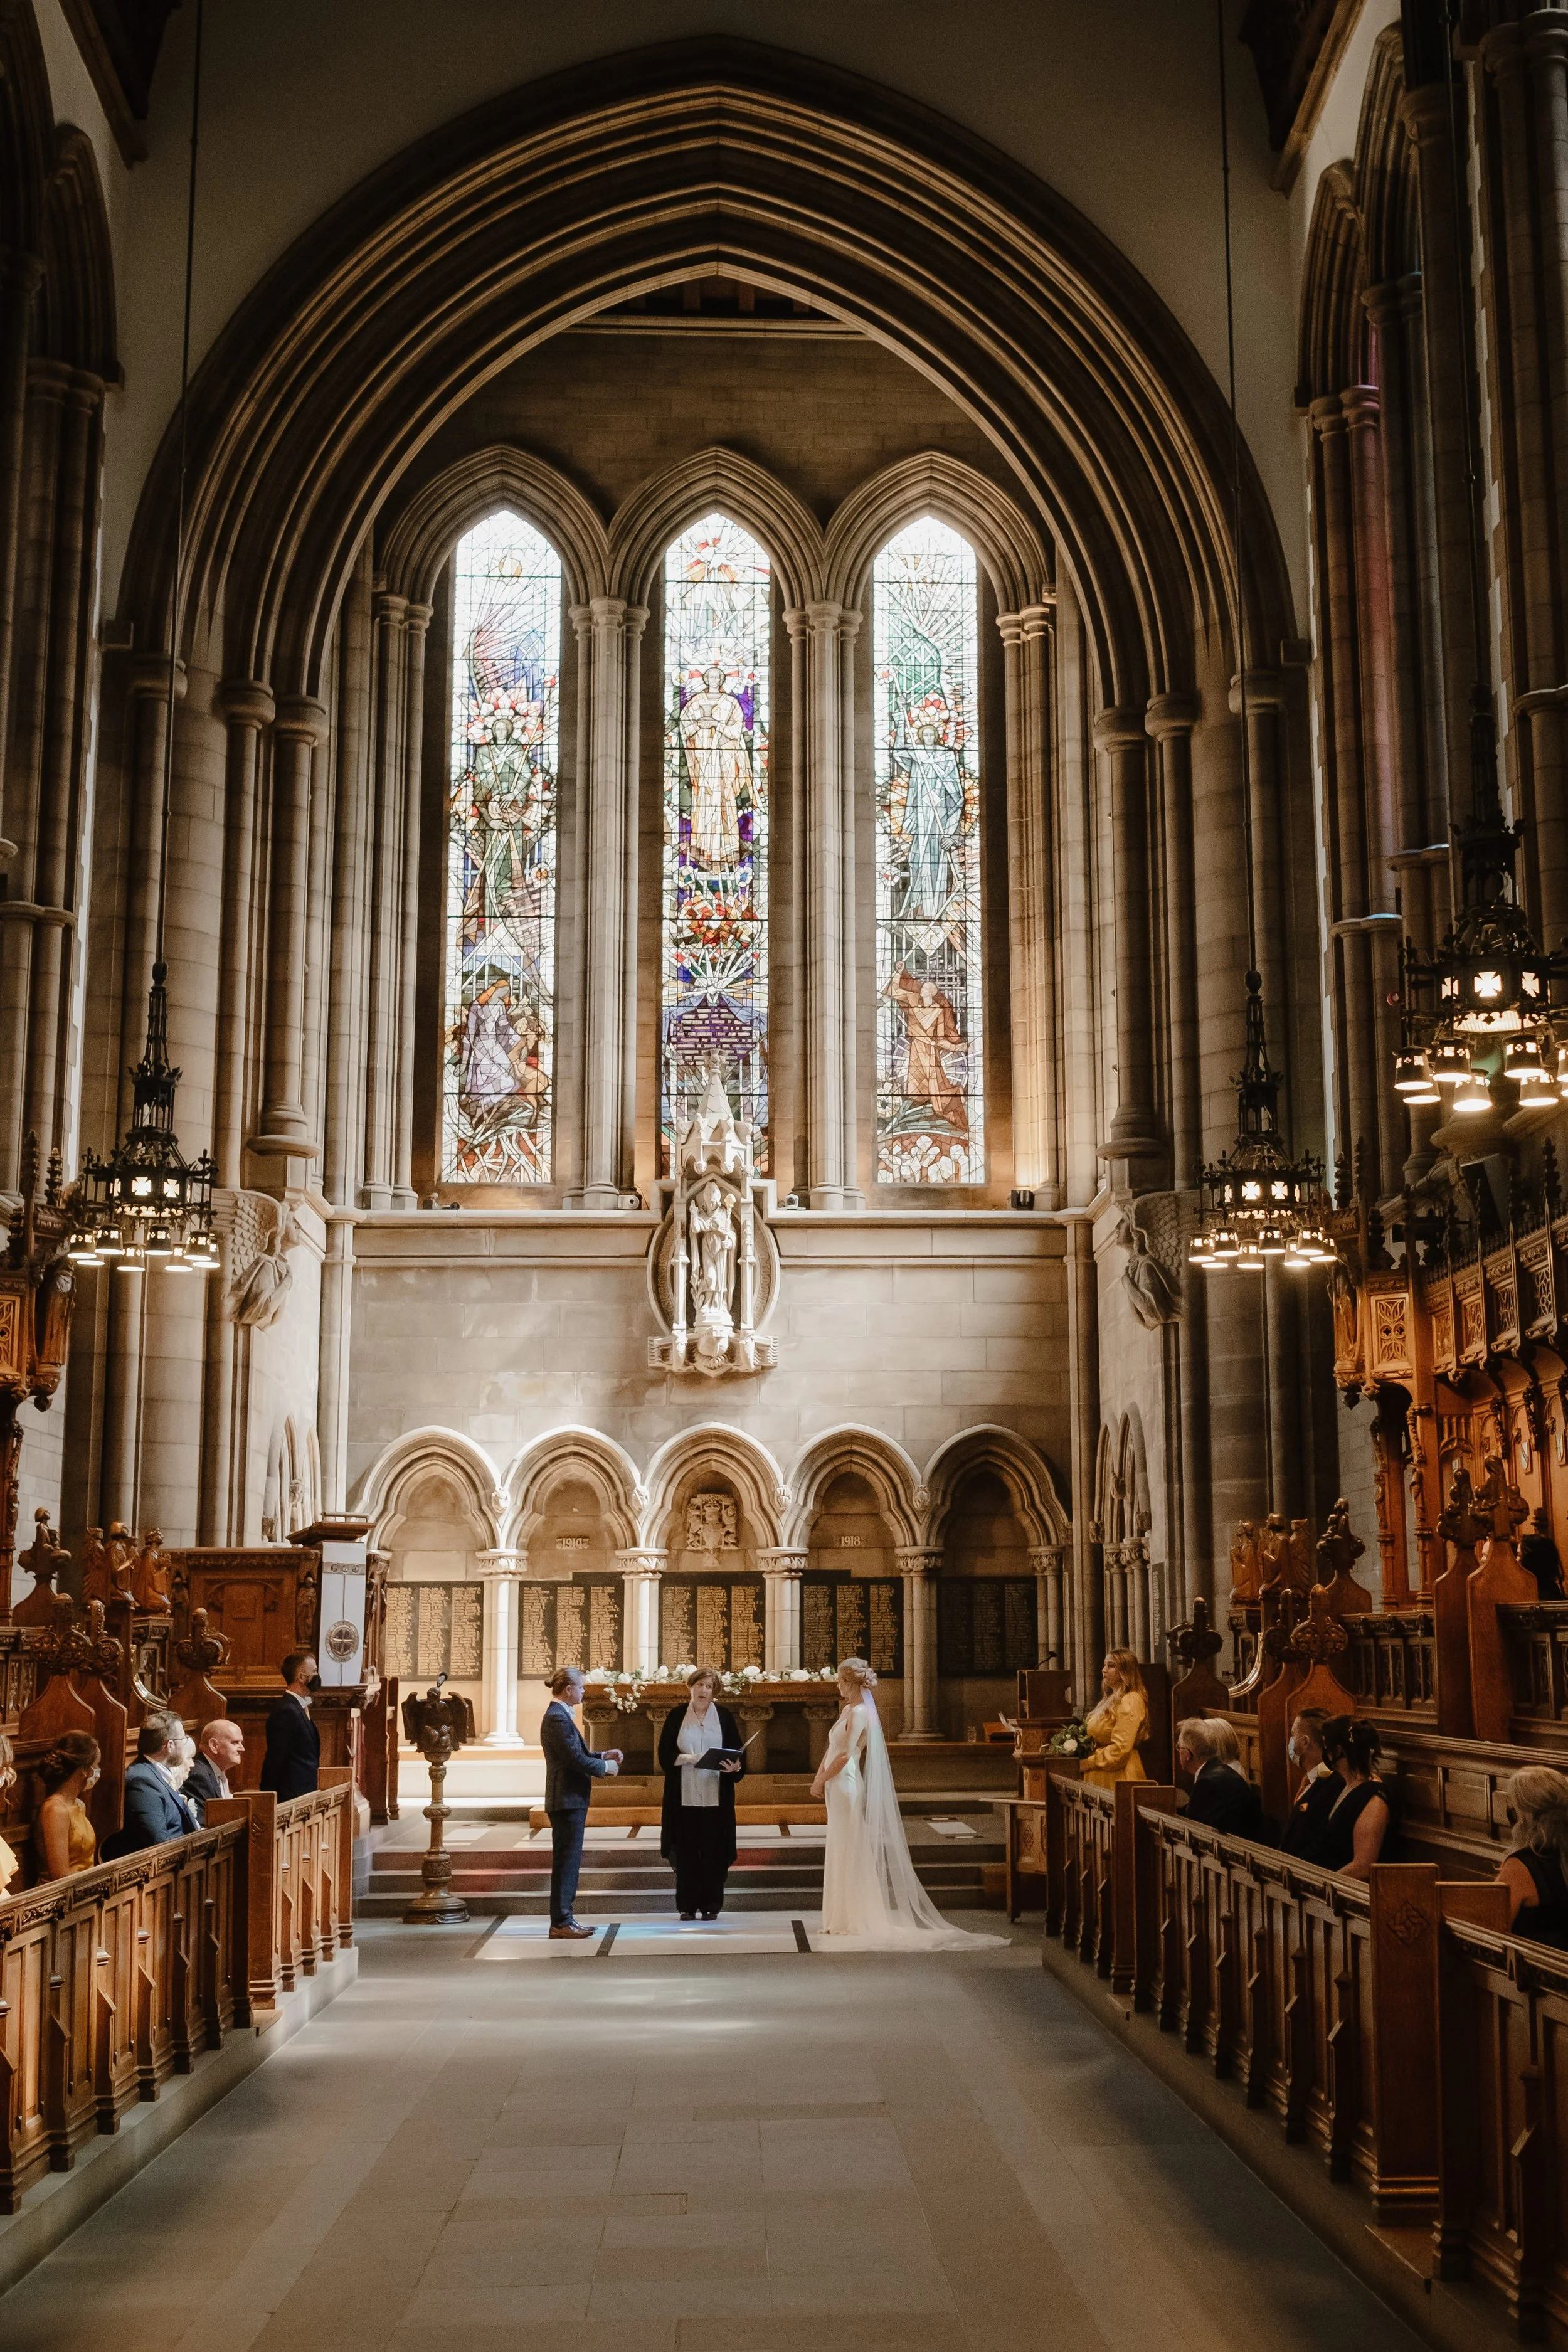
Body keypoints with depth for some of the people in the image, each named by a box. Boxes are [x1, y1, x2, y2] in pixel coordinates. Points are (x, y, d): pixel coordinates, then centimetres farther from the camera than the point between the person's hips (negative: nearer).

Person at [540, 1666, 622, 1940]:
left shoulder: (559, 1715, 16)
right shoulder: (558, 1718, -18)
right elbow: (576, 1759, -22)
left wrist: (603, 1756, 12)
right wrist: (605, 1767, -8)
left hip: (571, 1800, 11)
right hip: (567, 1801, -11)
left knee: (567, 1861, 14)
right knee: (566, 1861, -6)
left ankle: (562, 1919, 19)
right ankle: (561, 1922, -1)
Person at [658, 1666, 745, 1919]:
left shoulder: (724, 1716, 5)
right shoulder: (677, 1716, 5)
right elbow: (665, 1753, 1)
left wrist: (736, 1766, -16)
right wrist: (688, 1758, -15)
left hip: (715, 1796, 0)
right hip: (684, 1796, 0)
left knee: (713, 1851, 0)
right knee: (686, 1851, 1)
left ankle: (711, 1905, 8)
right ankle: (687, 1906, 8)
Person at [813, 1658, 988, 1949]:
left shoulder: (860, 1713, -16)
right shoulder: (847, 1710, 13)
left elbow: (845, 1755, -22)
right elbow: (831, 1750, 15)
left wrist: (822, 1781, -13)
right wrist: (819, 1778, 3)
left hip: (847, 1786, -10)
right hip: (837, 1788, 10)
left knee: (849, 1853, -3)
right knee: (841, 1855, 14)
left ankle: (856, 1921, 3)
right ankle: (844, 1919, 21)